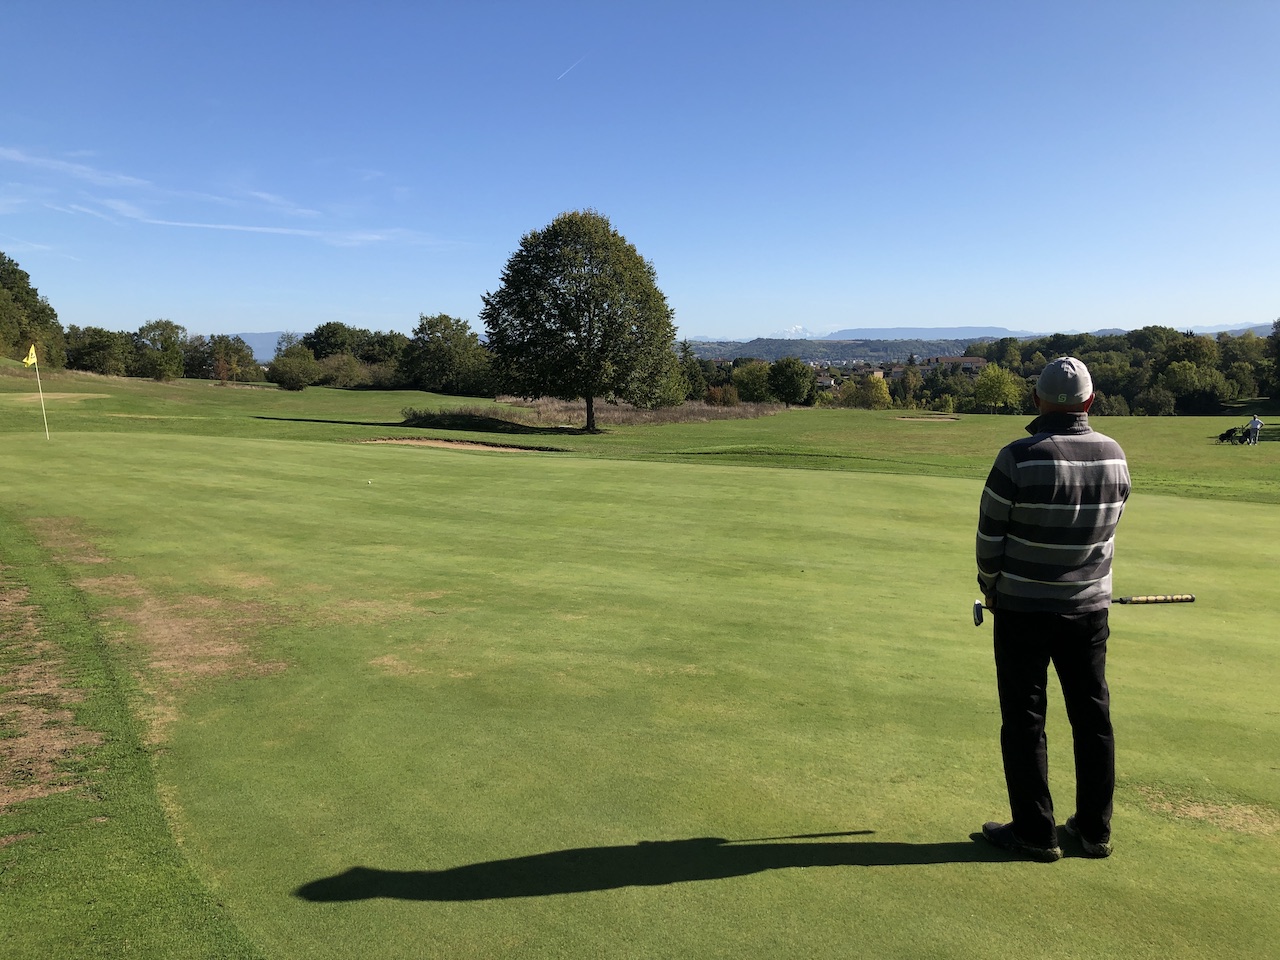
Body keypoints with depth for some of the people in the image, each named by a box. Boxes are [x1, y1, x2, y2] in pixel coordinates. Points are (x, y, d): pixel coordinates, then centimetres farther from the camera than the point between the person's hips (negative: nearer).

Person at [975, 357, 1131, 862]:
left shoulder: (1019, 458, -18)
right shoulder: (1114, 456, -2)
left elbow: (990, 535, -10)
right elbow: (1107, 529, 8)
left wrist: (990, 587, 8)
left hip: (1023, 608, -5)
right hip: (1089, 607, 5)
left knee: (1024, 720, 6)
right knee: (1093, 716, 14)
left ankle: (1034, 832, 16)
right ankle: (1095, 829, 26)